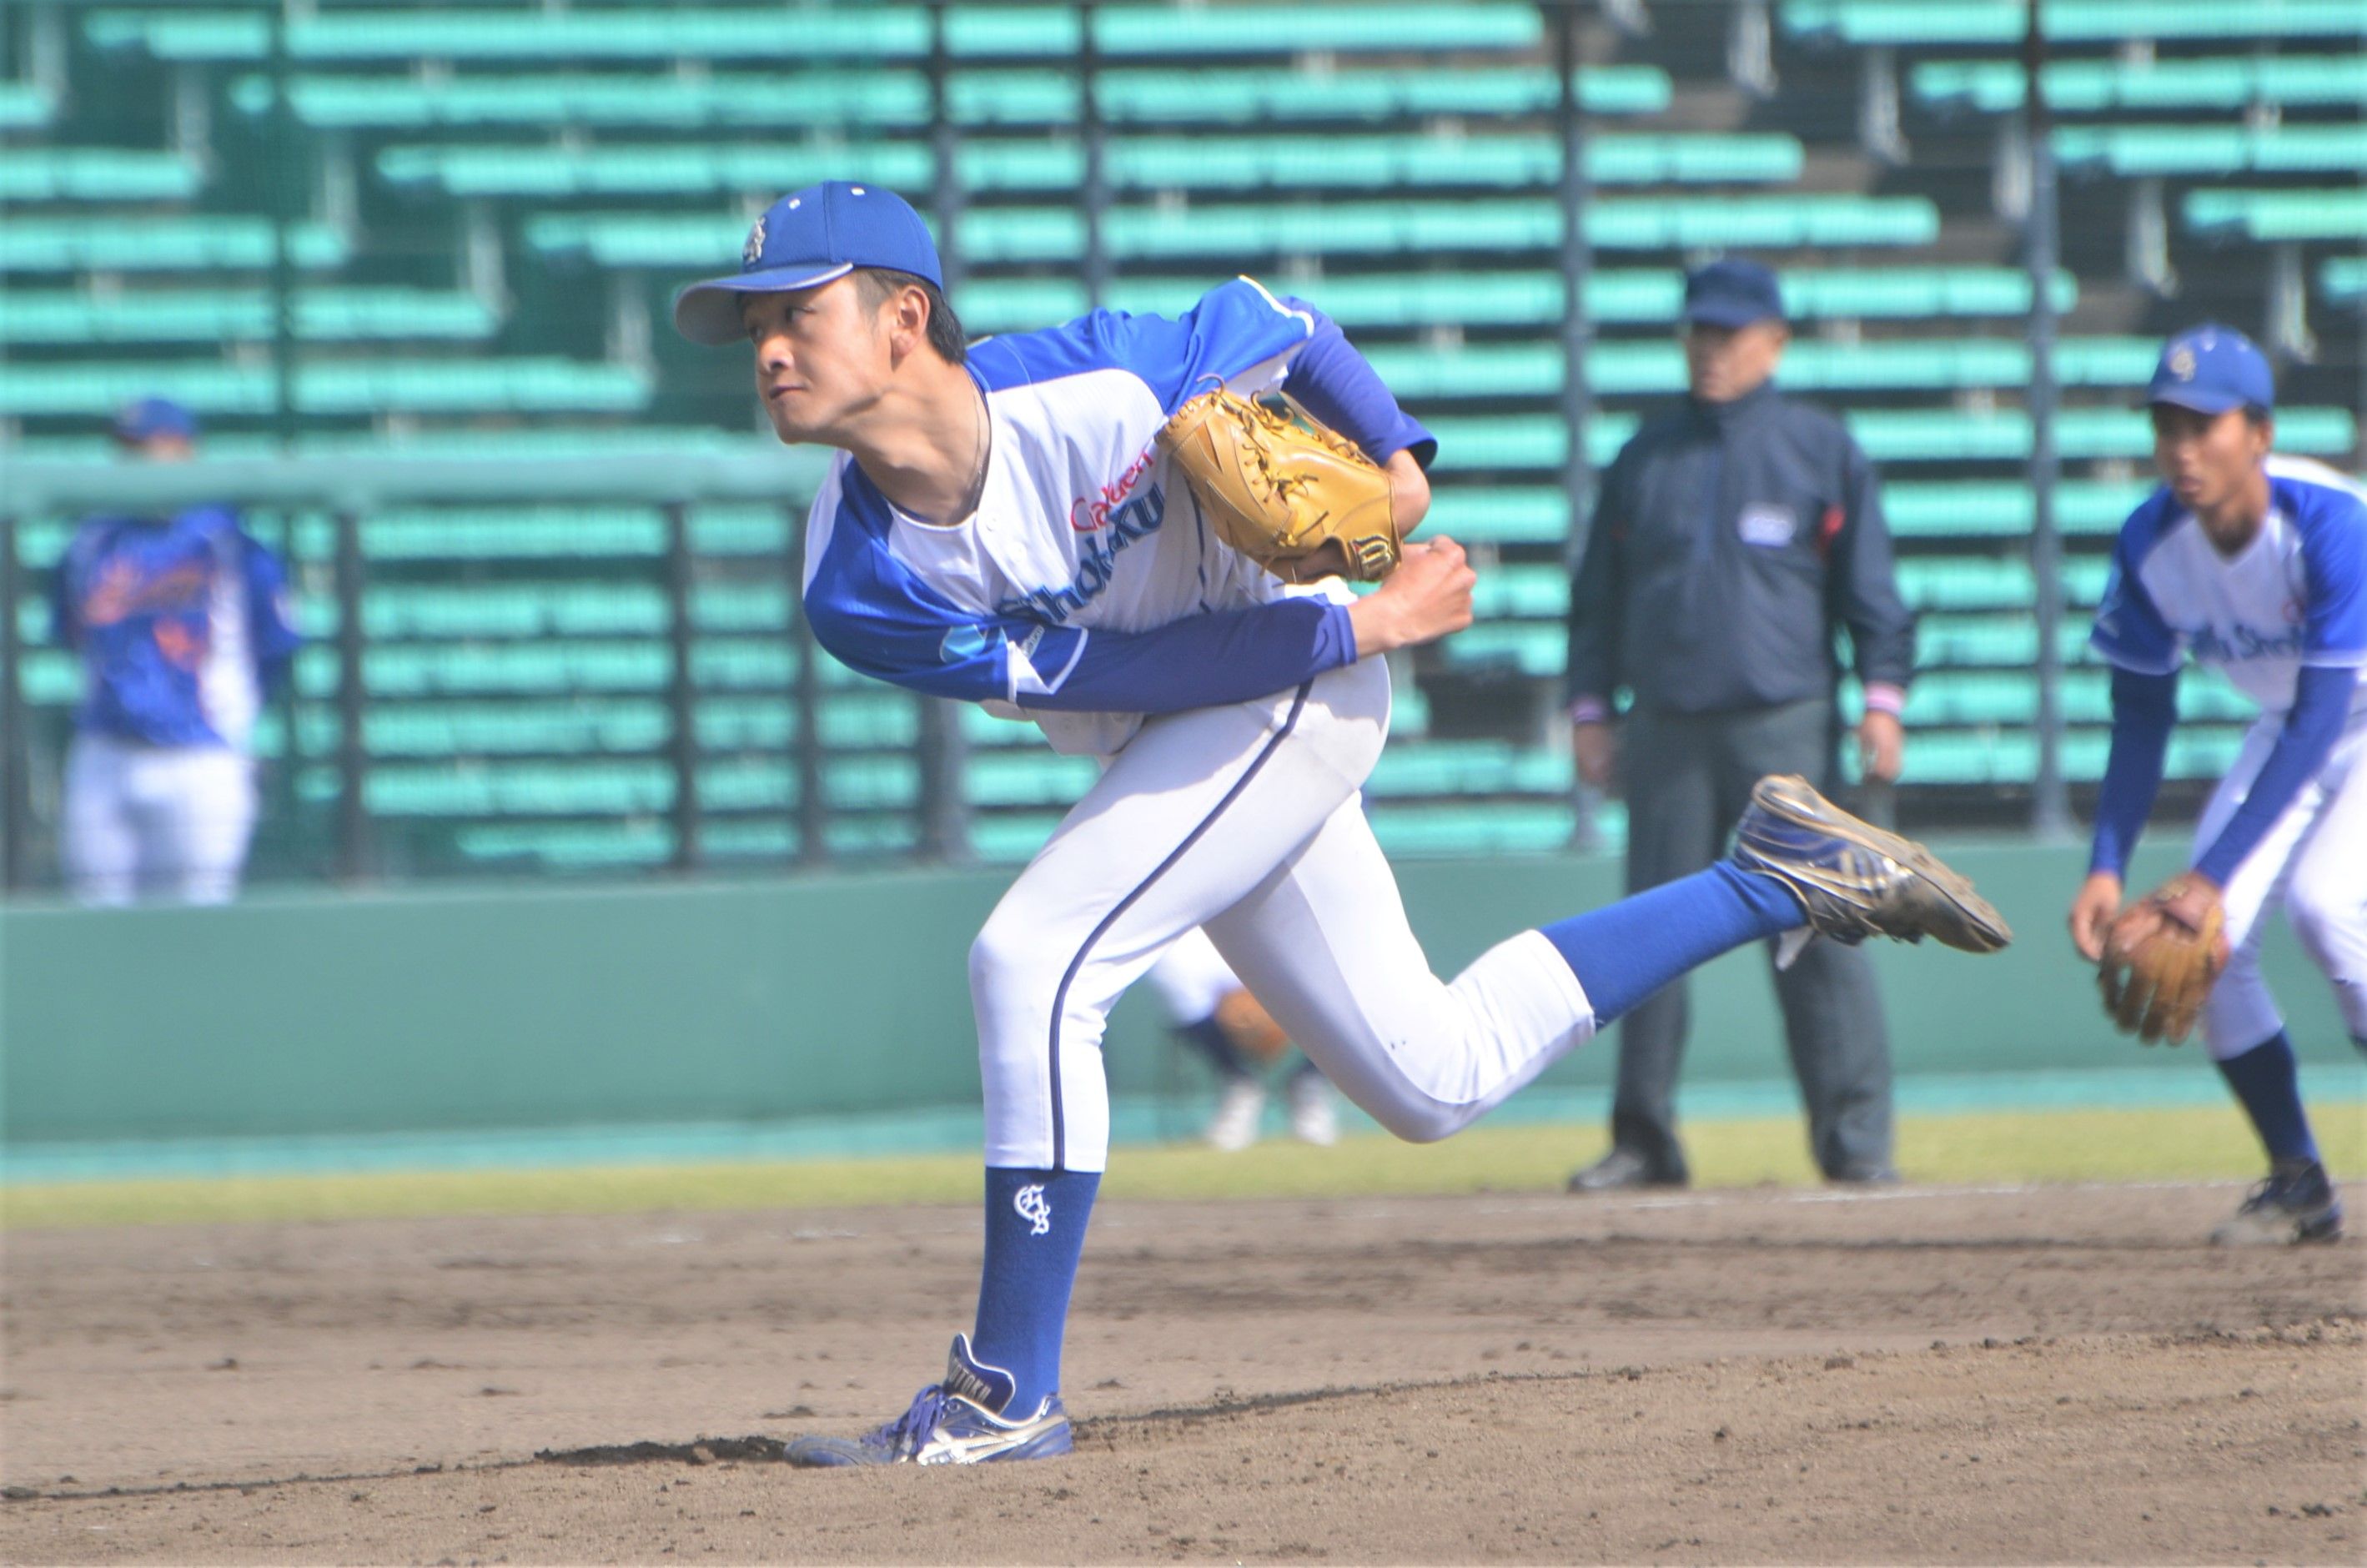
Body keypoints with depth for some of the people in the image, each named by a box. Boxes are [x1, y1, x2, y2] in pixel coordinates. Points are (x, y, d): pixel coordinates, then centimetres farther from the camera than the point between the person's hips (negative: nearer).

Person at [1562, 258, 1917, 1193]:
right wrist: (1590, 707, 11)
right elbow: (1598, 593, 18)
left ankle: (1855, 1137, -6)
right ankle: (1645, 1139, 7)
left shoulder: (1822, 451, 6)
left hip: (1786, 724, -3)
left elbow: (1871, 589, 5)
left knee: (1815, 930, -8)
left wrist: (1882, 697, -5)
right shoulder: (1645, 458, 15)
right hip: (1667, 727, 3)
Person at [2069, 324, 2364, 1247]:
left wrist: (2215, 874, -40)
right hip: (2293, 726, 6)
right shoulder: (2152, 542, -17)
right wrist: (2106, 868, -22)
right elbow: (2141, 720, -9)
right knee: (2207, 932, -7)